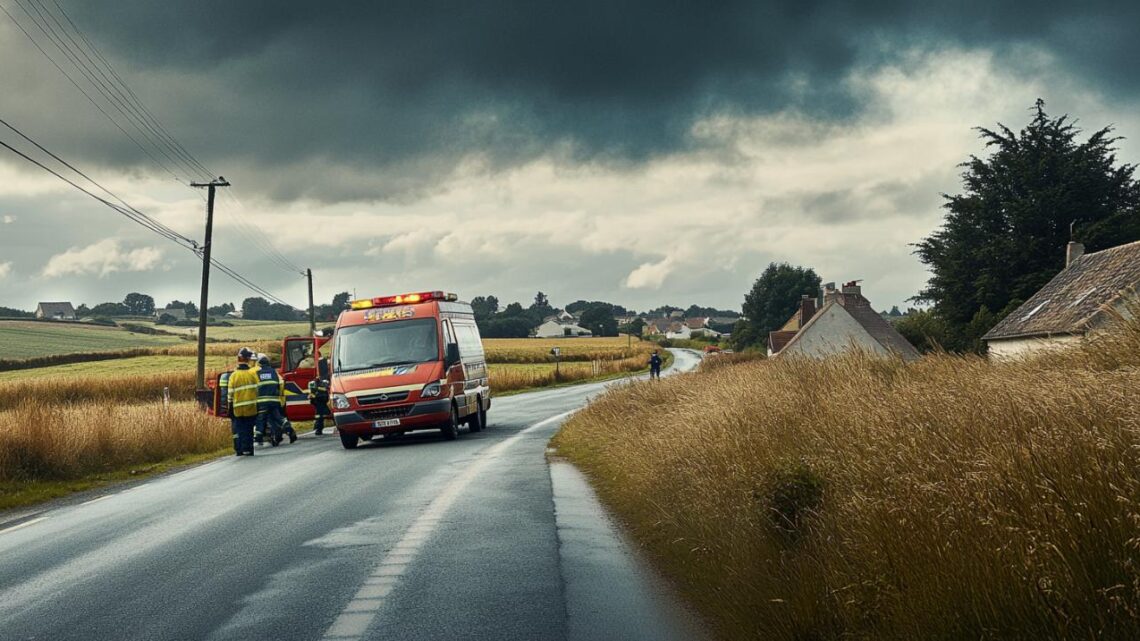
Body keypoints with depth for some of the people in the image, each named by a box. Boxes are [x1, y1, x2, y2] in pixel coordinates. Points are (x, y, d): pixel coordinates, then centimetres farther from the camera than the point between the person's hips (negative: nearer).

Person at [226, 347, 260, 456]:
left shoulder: (234, 375, -4)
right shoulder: (253, 373, -4)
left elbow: (230, 394, -1)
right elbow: (258, 389, 0)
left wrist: (230, 408, 8)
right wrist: (259, 404, 10)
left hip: (238, 409, 0)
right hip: (251, 408, 0)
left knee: (239, 430, 10)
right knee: (248, 430, 6)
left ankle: (239, 450, 11)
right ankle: (247, 450, 3)